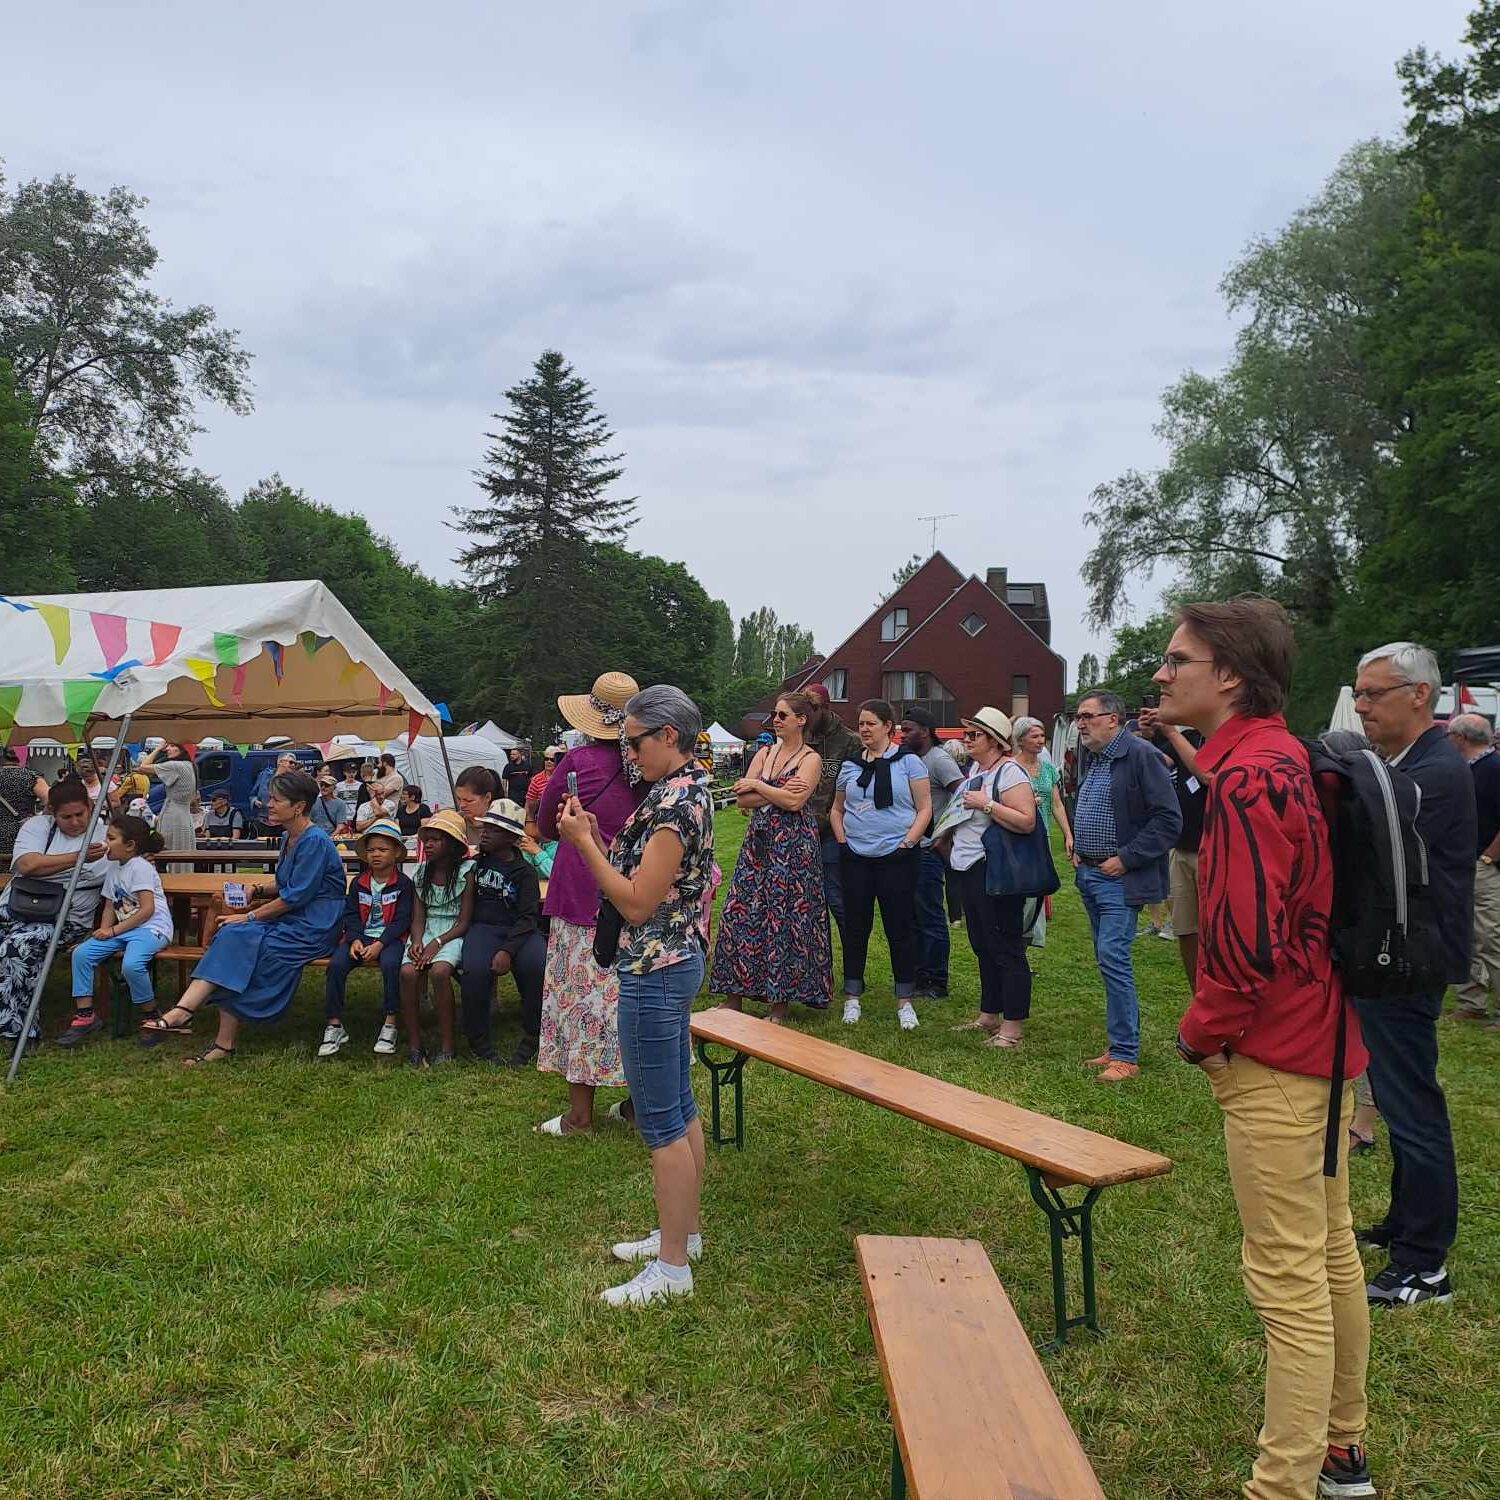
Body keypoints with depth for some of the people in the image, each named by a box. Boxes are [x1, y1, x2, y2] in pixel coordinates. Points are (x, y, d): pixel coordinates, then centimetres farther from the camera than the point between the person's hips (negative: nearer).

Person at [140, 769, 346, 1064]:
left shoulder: (314, 841, -15)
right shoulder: (288, 837, 15)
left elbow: (296, 896, -18)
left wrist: (250, 917, -13)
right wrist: (257, 889, 7)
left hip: (313, 926, -8)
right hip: (291, 919, 8)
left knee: (239, 937, -22)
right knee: (230, 935, -15)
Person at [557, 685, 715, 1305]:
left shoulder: (675, 802, -21)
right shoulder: (689, 789, 10)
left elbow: (636, 904, -22)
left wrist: (584, 842, -15)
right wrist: (595, 836, 3)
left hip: (654, 971, -11)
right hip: (678, 960, 11)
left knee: (661, 1122, -1)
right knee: (680, 1108, 19)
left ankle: (672, 1267, 10)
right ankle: (683, 1232, 32)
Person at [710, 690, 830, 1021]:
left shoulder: (810, 759, -4)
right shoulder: (763, 754, 12)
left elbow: (794, 801, -19)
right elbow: (741, 800, 2)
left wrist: (757, 786, -9)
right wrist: (778, 792, -11)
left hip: (793, 845, -6)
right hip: (758, 842, 6)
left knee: (783, 917, -2)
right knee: (739, 911, 3)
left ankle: (780, 1001, 9)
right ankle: (735, 995, 12)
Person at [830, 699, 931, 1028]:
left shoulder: (908, 762, 0)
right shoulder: (850, 765, 10)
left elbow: (924, 808, -1)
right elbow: (837, 809, 20)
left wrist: (907, 843, -11)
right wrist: (842, 840, 5)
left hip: (896, 857, -3)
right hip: (855, 858, 3)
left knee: (900, 927, 1)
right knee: (855, 926, 8)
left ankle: (904, 1001, 12)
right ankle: (852, 997, 18)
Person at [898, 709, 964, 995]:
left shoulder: (939, 760, -13)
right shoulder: (913, 761, 15)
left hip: (928, 850, -9)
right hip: (911, 848, 9)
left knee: (930, 917, -3)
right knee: (914, 917, 14)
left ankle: (937, 984, 4)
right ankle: (920, 978, 23)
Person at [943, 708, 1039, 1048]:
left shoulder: (1009, 771, -14)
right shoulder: (975, 768, 14)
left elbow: (1026, 821, -24)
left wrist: (986, 804, -23)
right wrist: (950, 836, 19)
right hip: (970, 867, 10)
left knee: (1005, 948, -4)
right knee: (983, 946, 17)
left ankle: (1012, 1029, 0)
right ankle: (989, 1016, 28)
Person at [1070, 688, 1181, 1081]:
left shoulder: (1140, 755, -14)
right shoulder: (1093, 759, 14)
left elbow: (1168, 819, -18)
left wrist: (1125, 858, -18)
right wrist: (1077, 850, 14)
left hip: (1119, 879, -9)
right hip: (1089, 874, 9)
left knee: (1113, 958, -12)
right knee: (1110, 961, 13)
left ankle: (1125, 1055, -4)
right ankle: (1122, 1044, 22)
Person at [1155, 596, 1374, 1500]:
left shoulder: (1245, 779, -21)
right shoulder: (1287, 757, 9)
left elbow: (1244, 938, -27)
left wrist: (1203, 1032, -11)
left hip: (1273, 1057, -10)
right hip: (1323, 1037, 10)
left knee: (1287, 1278, -1)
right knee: (1330, 1252, 20)